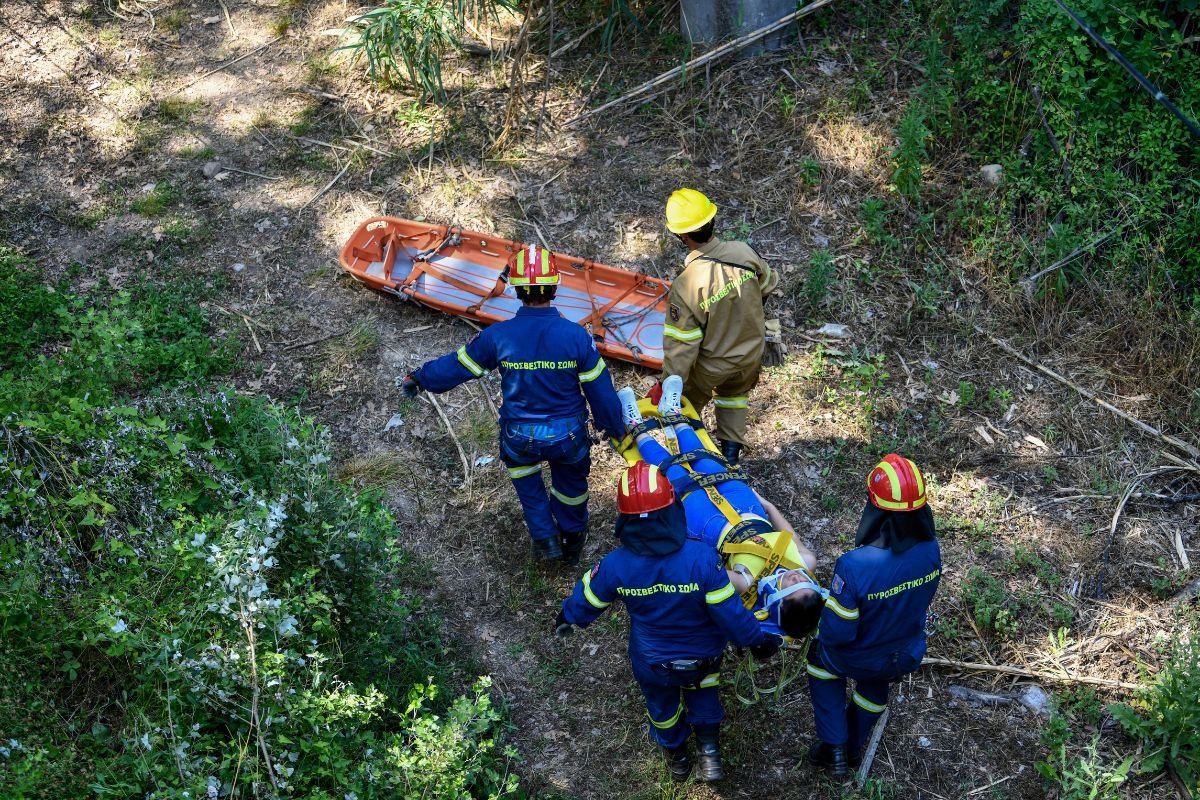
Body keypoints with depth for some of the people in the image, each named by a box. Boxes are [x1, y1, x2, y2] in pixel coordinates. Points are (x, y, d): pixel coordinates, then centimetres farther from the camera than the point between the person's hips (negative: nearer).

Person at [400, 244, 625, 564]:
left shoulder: (498, 335, -19)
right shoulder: (576, 335, -19)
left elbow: (455, 366, -3)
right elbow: (601, 390, -10)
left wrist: (418, 378, 15)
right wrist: (616, 429, 7)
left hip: (520, 437, 0)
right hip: (569, 435, 0)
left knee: (523, 471, 33)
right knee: (570, 481, 29)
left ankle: (544, 537, 29)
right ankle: (573, 539, 49)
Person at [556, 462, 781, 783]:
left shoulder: (615, 566, -31)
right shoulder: (701, 558, -37)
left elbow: (586, 601, -10)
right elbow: (730, 612, -26)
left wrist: (567, 617, 14)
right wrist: (757, 640, -5)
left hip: (652, 661, 1)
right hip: (701, 657, -1)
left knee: (662, 706, 33)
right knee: (703, 695, 36)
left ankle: (676, 757, 58)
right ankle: (709, 750, 35)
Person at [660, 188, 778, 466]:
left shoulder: (685, 286, -35)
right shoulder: (744, 252, -23)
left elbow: (681, 345, -26)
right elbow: (768, 286, -1)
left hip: (712, 364, -4)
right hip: (751, 353, 4)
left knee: (689, 403, 26)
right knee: (735, 395, 33)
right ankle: (731, 451, 39)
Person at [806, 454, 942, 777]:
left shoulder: (854, 566, -42)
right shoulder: (931, 549, -25)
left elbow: (837, 633, -29)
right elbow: (922, 599, -4)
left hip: (859, 660, -4)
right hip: (908, 656, 4)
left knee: (820, 656, 32)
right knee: (874, 686, 37)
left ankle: (835, 747, 34)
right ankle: (854, 747, 60)